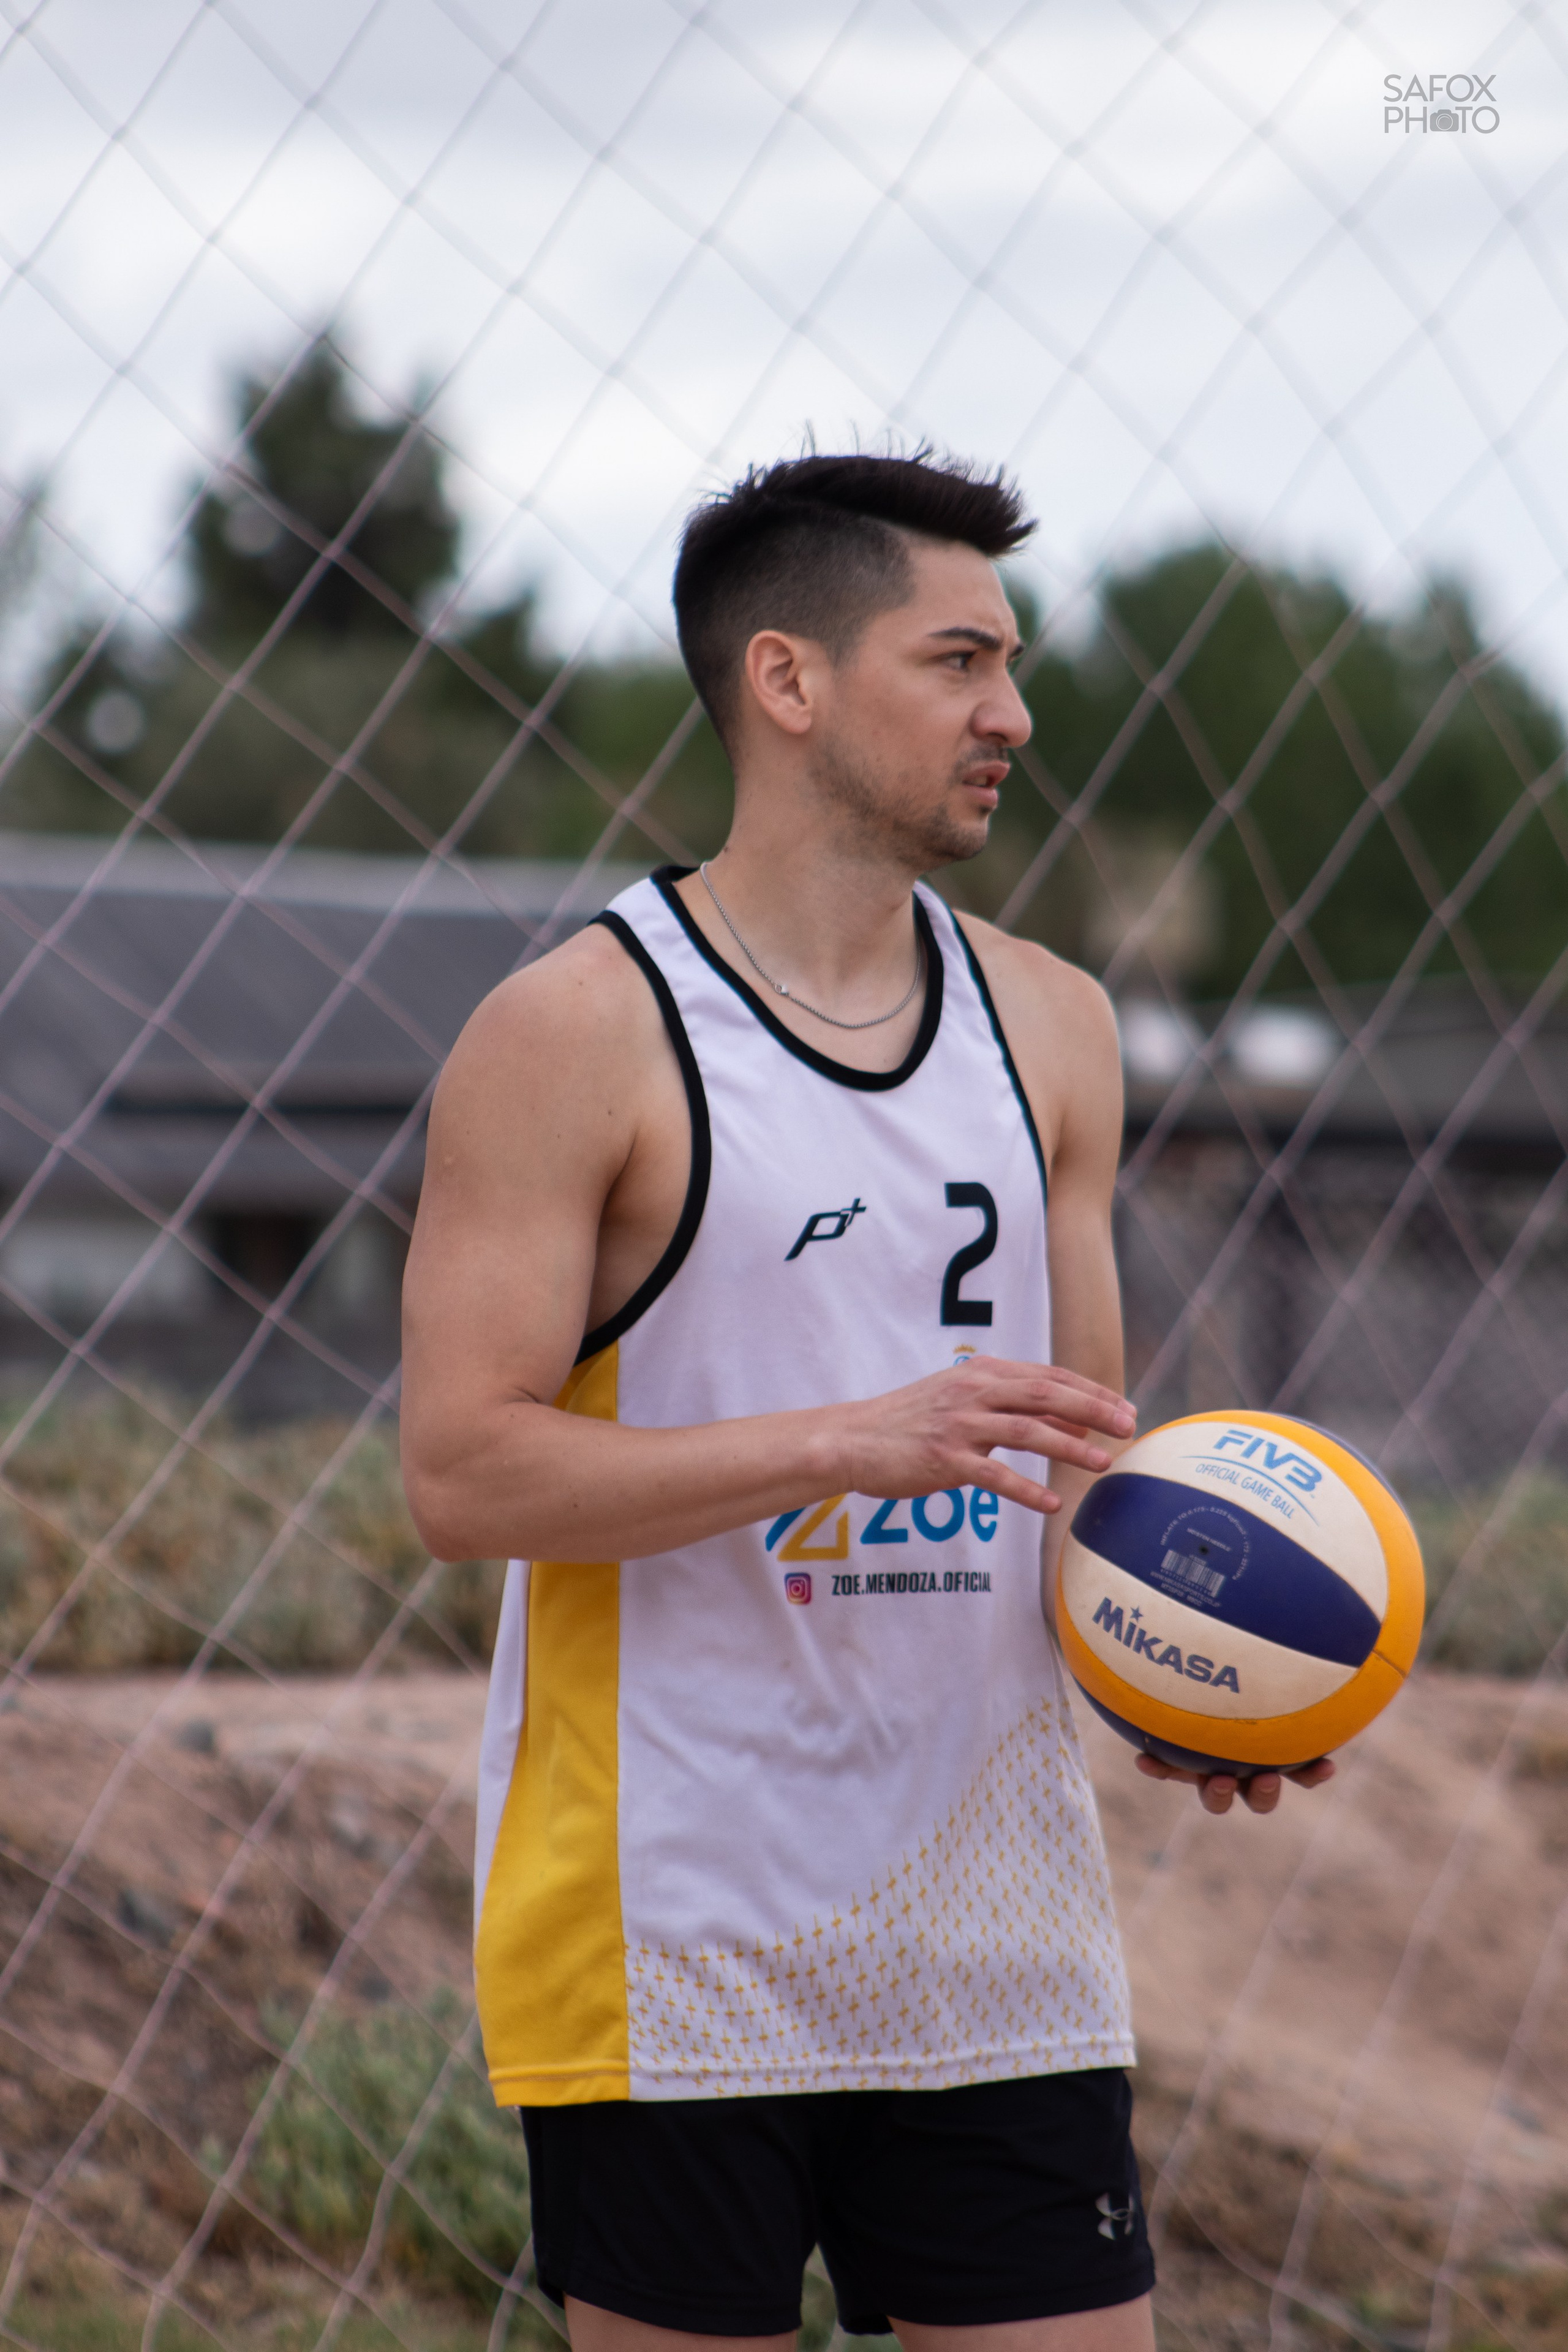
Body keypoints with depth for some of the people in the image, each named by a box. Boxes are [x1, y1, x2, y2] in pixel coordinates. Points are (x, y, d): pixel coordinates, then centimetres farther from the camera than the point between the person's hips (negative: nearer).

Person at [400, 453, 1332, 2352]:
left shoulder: (1049, 1025, 11)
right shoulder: (576, 1034, -8)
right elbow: (461, 1471, -14)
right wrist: (859, 1441, -22)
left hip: (998, 1926, 5)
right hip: (675, 1938, -5)